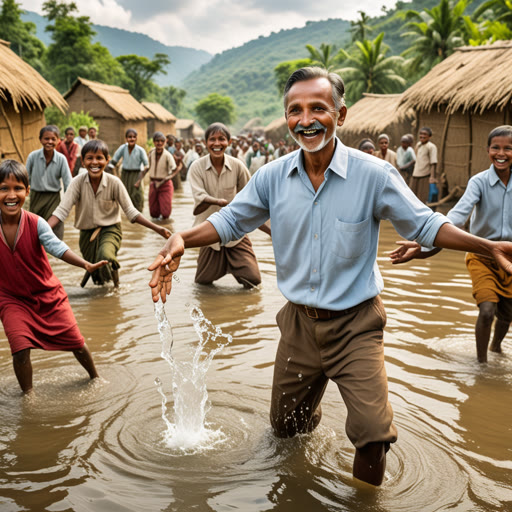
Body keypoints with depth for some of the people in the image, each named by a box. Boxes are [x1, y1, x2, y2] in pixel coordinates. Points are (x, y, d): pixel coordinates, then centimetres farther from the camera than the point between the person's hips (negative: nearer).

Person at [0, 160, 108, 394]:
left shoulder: (35, 223, -19)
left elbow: (57, 247, -31)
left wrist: (85, 264, -46)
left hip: (48, 294, 0)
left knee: (75, 341, 5)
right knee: (20, 348, -13)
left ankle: (95, 377, 34)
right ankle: (28, 394, 13)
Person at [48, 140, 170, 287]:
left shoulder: (114, 182, -15)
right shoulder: (78, 182, -13)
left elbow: (131, 212, -11)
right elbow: (62, 210, -14)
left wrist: (157, 229, -20)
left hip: (110, 229, -2)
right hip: (87, 233, 2)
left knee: (106, 256, -33)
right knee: (98, 279, 9)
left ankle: (115, 283, -2)